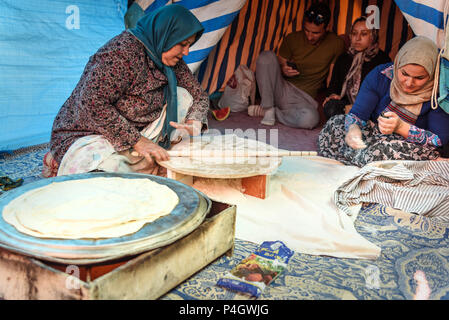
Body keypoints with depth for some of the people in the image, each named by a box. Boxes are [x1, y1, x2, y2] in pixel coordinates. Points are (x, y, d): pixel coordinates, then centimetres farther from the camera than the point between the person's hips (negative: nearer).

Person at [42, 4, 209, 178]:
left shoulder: (171, 60, 2)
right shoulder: (122, 50, -24)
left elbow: (199, 94, 12)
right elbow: (91, 103, -31)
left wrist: (193, 123, -11)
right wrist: (137, 141, -31)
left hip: (136, 129, 7)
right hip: (88, 135, -7)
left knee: (182, 96, -4)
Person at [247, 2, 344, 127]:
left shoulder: (336, 44, 1)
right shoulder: (292, 39, 3)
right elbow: (280, 63, 11)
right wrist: (283, 71, -12)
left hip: (305, 97, -1)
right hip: (282, 88, 1)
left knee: (310, 119, -38)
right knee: (267, 56, -23)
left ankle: (265, 112, -14)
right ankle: (268, 107, -18)